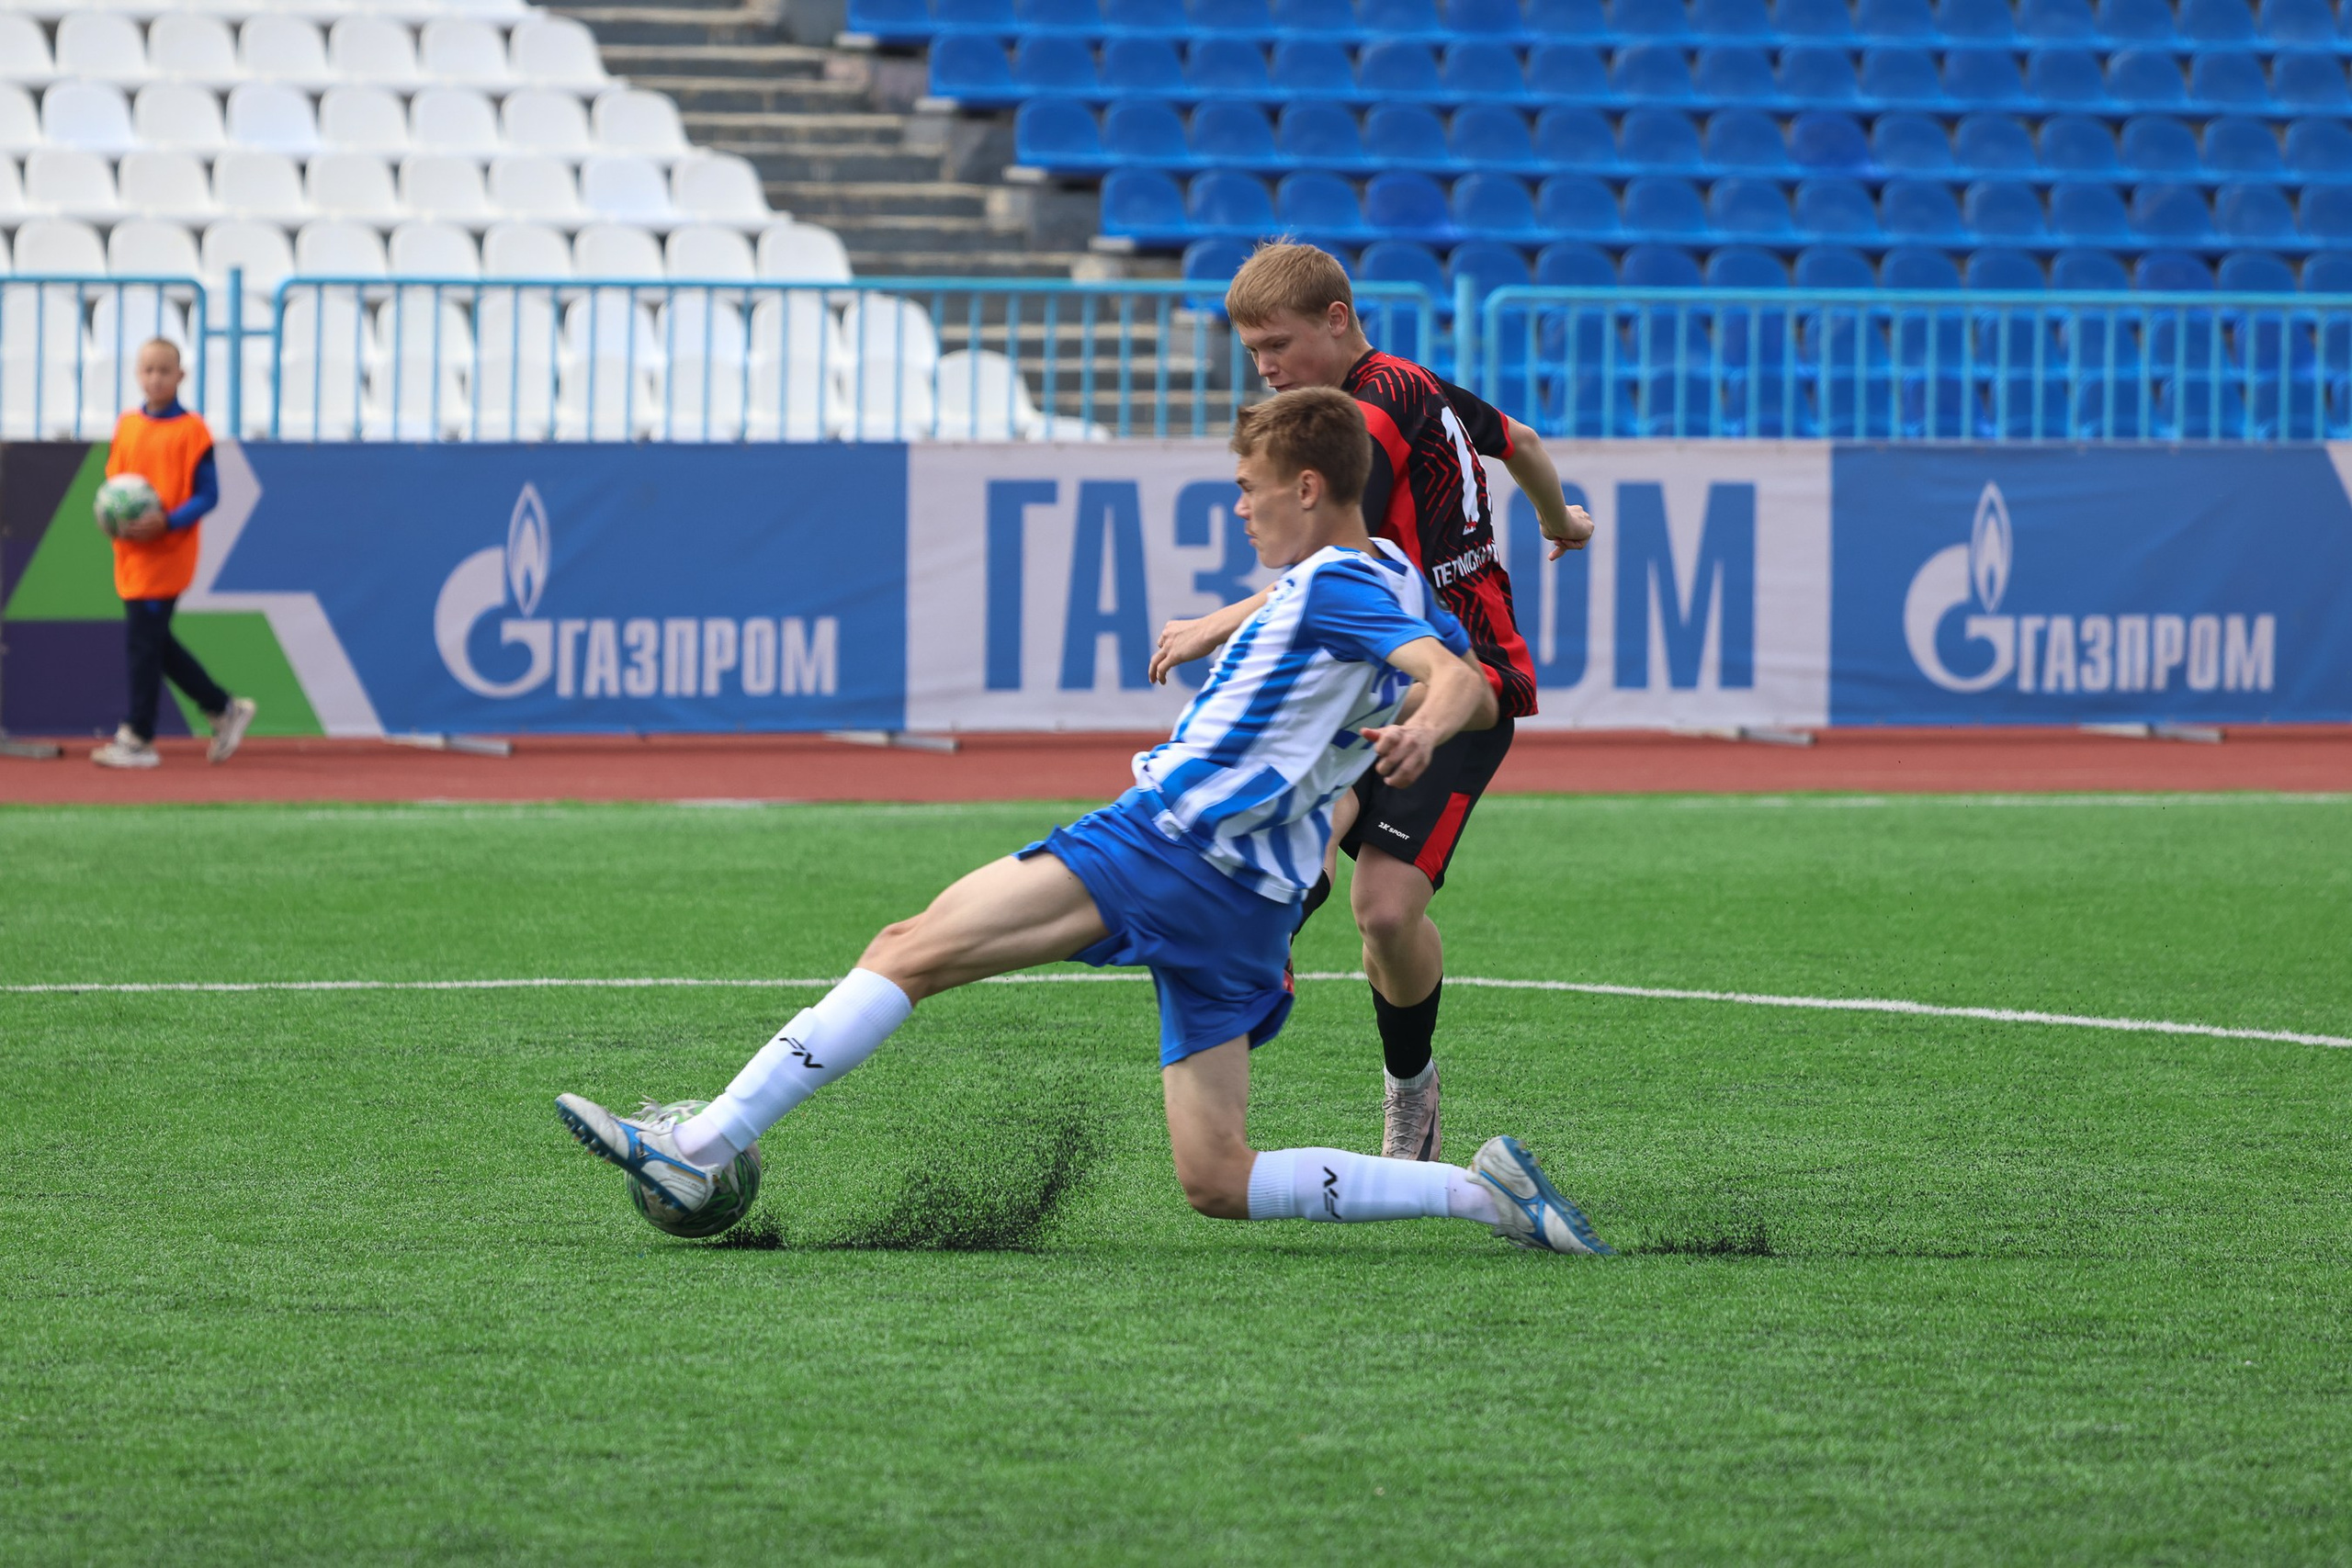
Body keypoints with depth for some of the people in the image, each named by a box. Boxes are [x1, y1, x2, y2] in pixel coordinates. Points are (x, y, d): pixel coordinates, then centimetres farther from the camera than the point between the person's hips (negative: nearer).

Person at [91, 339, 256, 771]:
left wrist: (166, 522, -22)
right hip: (130, 553, 7)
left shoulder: (192, 431, -9)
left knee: (145, 642, -6)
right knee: (157, 643, 11)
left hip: (167, 553, -7)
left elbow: (208, 494, -9)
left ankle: (138, 739, 2)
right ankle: (225, 710, 24)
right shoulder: (126, 426, 9)